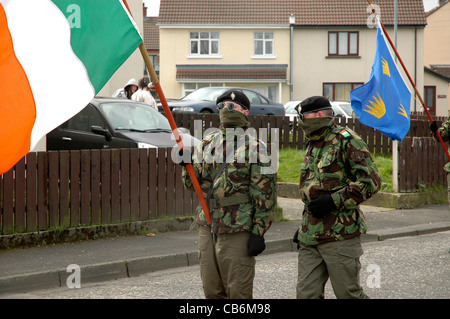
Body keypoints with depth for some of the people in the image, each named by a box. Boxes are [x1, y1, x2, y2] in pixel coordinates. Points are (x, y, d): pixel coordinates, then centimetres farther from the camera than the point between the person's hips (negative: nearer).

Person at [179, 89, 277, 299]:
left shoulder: (254, 148, -7)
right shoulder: (208, 142, 11)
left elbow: (265, 193, -9)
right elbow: (192, 183, 15)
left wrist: (258, 232, -13)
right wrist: (187, 165, -7)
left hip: (237, 231, -6)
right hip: (207, 226, 6)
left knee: (239, 291, -2)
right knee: (212, 290, 13)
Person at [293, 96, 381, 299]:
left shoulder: (346, 141, -9)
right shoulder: (312, 145, 19)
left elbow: (371, 181, -17)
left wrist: (334, 201, -19)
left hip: (339, 234, -8)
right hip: (310, 237, 8)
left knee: (348, 293, -1)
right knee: (306, 294, 5)